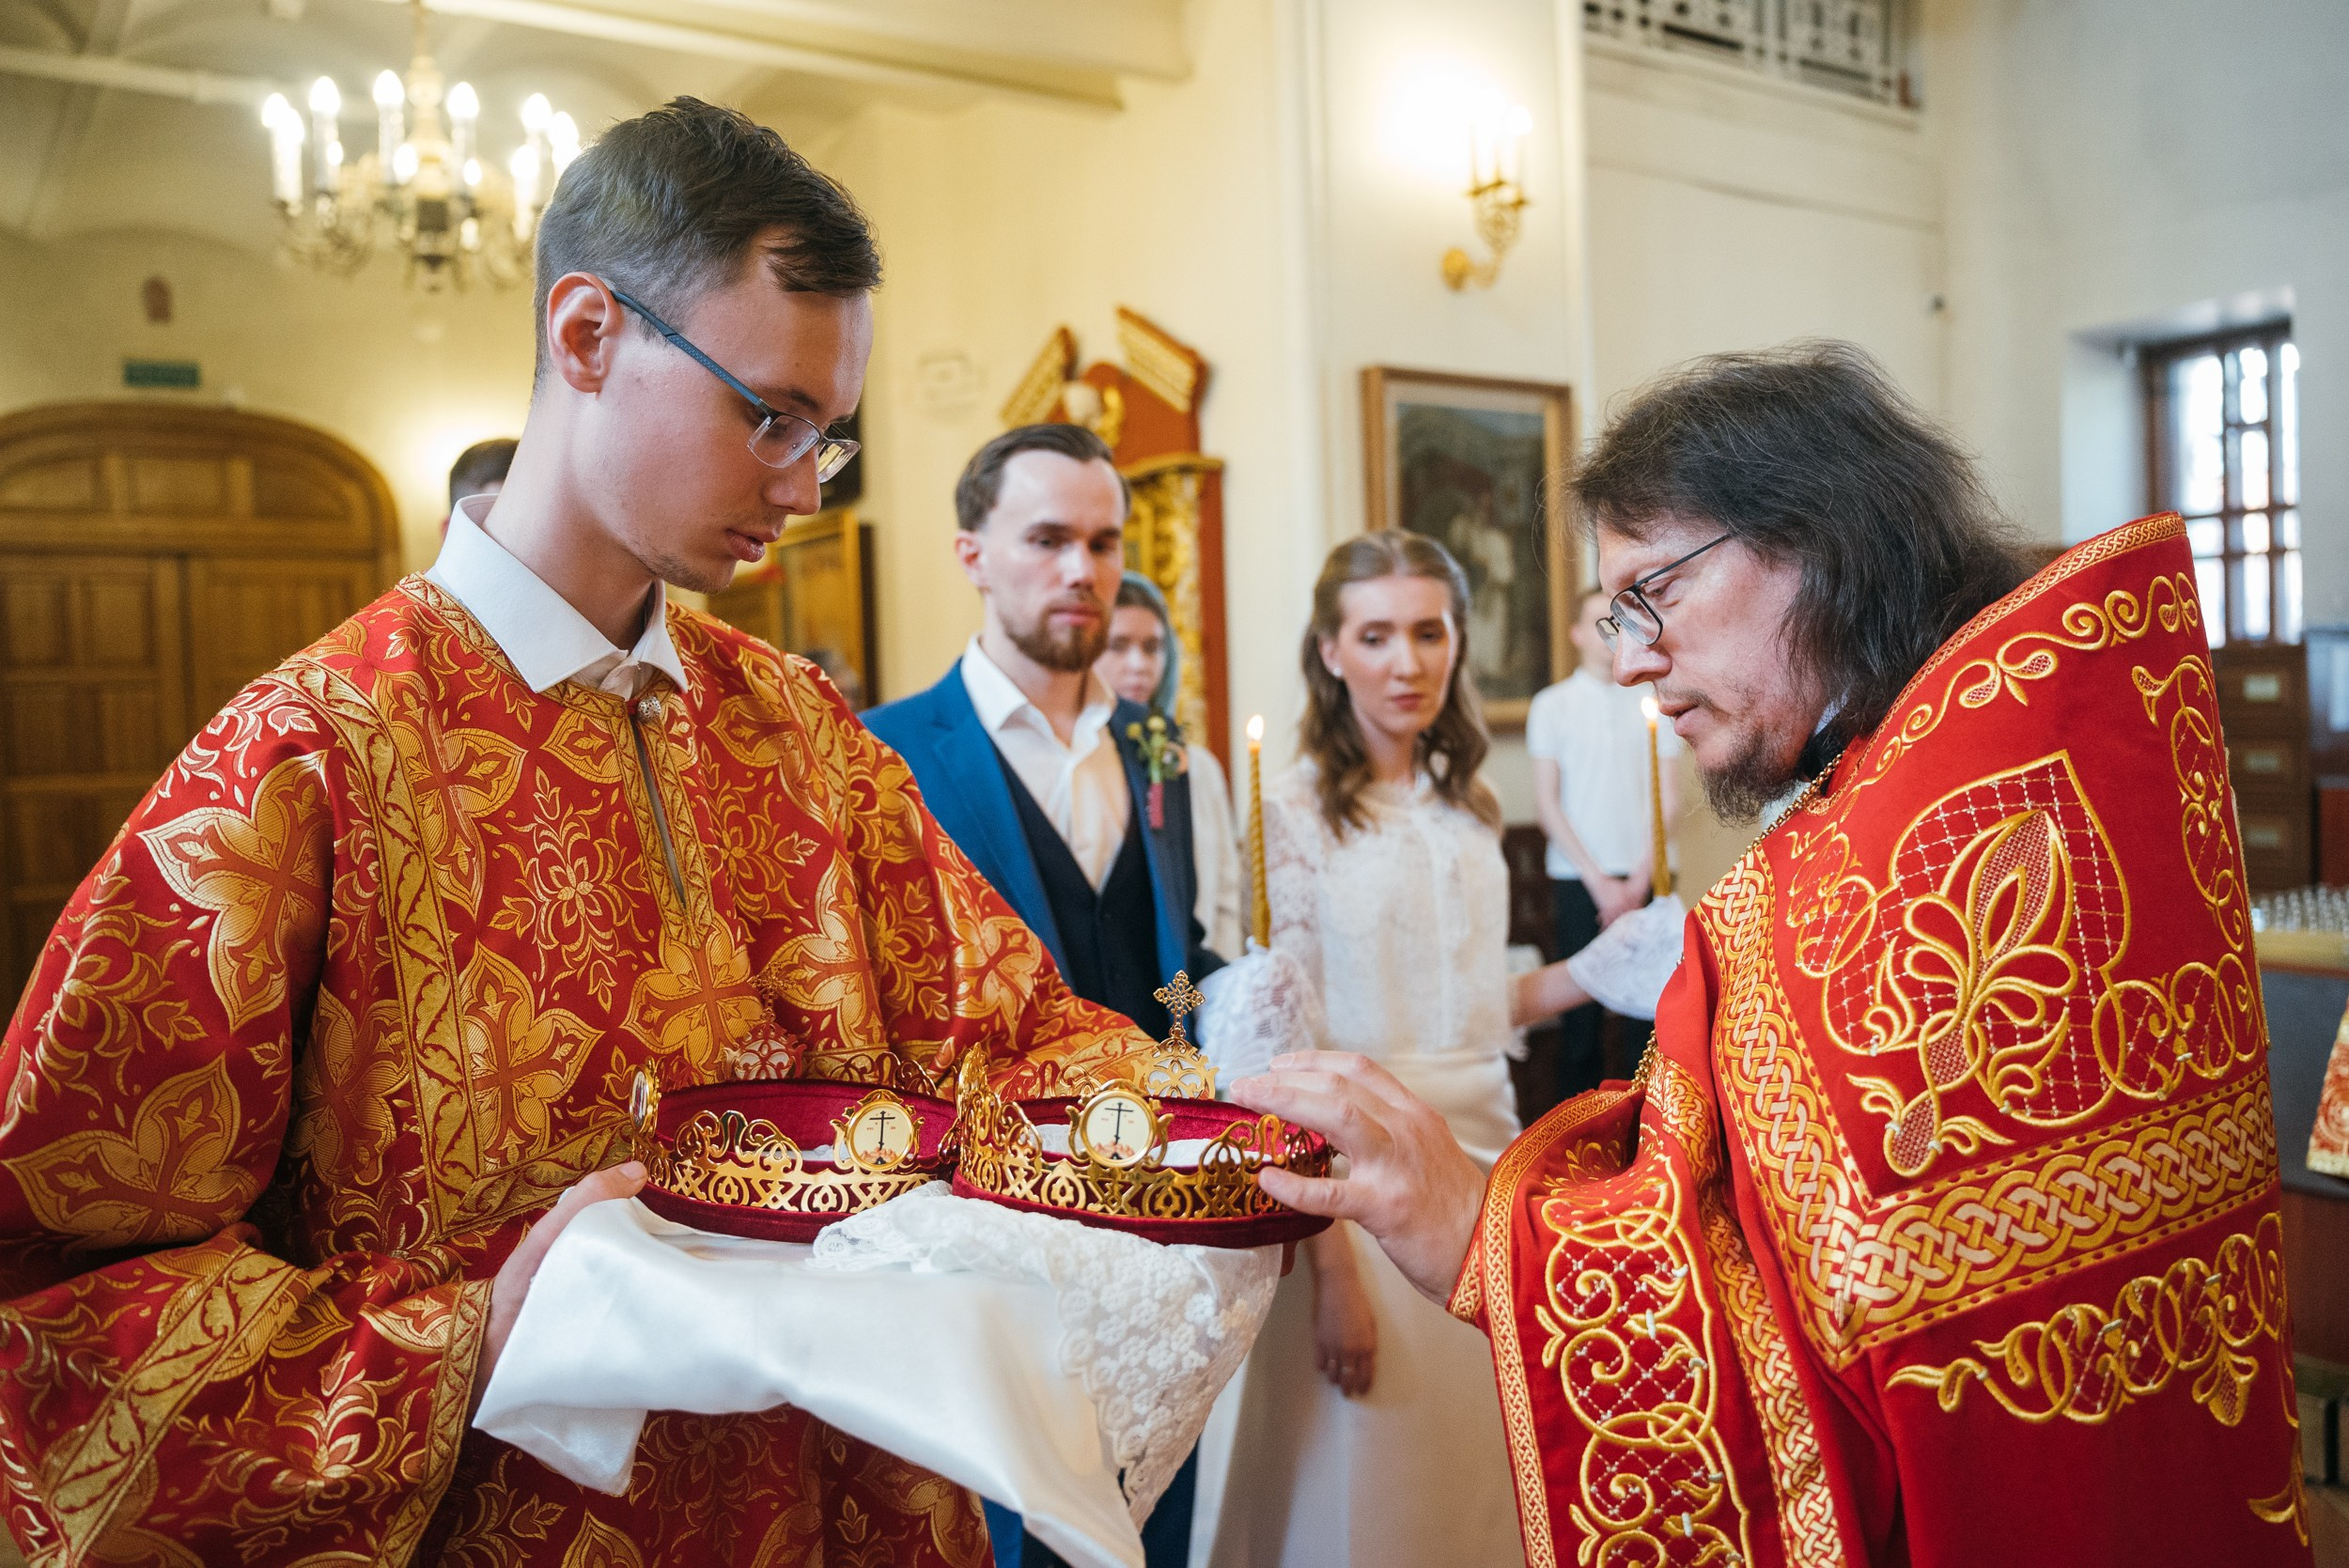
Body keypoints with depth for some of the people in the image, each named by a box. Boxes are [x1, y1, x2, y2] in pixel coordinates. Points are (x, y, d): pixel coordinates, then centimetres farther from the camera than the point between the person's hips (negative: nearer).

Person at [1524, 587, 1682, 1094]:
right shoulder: (1552, 705, 5)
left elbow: (1669, 796, 8)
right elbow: (1547, 804, 1)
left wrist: (1641, 876, -4)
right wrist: (1600, 881, -5)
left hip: (1647, 876, 1)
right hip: (1580, 879, -1)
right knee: (1582, 1010, -1)